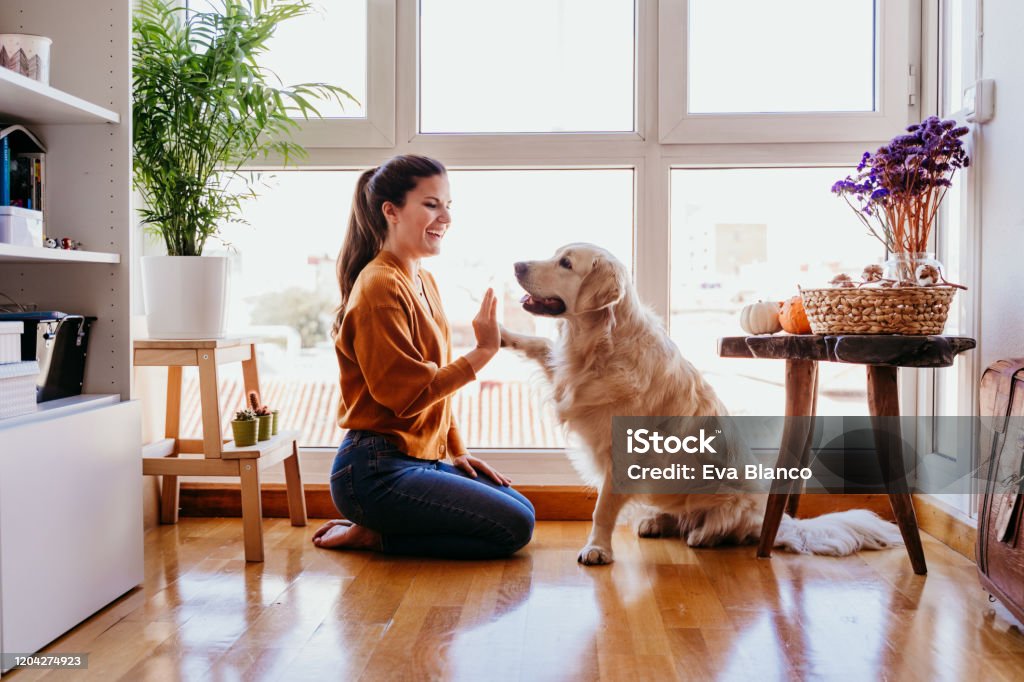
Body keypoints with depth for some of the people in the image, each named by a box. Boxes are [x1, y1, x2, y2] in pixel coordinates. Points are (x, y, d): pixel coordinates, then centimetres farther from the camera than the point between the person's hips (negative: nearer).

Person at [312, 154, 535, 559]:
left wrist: (457, 452, 12)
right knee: (513, 528, -11)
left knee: (523, 509, 13)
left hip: (421, 460, 10)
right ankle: (372, 535, -1)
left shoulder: (424, 282, 13)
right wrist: (482, 352, -19)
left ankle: (375, 530, 11)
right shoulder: (379, 287, -16)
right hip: (376, 472, -10)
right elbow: (408, 394, -21)